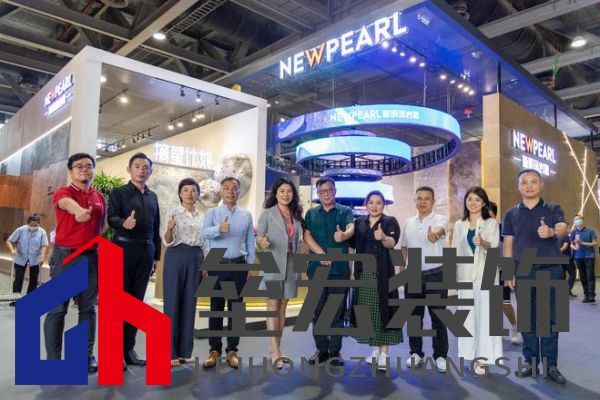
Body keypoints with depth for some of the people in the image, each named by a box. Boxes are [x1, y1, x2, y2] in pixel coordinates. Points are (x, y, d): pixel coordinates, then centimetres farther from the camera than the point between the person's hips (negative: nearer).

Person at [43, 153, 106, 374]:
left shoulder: (100, 197, 11)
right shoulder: (63, 192, -5)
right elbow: (67, 203, -30)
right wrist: (79, 211, -53)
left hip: (92, 257, 4)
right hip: (65, 255, -4)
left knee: (88, 308, 8)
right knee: (58, 309, 0)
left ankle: (87, 356, 16)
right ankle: (53, 359, 8)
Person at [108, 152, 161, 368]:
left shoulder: (153, 197, 15)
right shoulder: (118, 192, 1)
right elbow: (111, 218, -12)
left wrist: (156, 255, 15)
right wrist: (124, 223, -35)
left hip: (145, 252, 5)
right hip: (123, 249, -5)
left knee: (137, 301, 9)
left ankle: (128, 348, 18)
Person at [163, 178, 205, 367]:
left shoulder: (202, 216, 12)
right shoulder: (174, 213, -2)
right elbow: (168, 242, -9)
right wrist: (169, 229, -30)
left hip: (195, 259, 5)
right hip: (176, 257, -4)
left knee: (190, 303, 7)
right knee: (172, 302, -2)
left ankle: (185, 351, 16)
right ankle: (170, 352, 6)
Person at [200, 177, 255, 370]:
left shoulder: (246, 215, 7)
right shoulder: (212, 212, 1)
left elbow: (250, 242, 8)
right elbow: (205, 232, -19)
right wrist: (219, 229, -39)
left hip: (238, 265, 1)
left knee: (236, 308, 5)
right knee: (216, 307, 5)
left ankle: (232, 350, 14)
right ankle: (214, 349, 15)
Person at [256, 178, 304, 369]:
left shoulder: (296, 215, 10)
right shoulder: (267, 214, -2)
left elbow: (297, 241, 15)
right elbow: (258, 237, -5)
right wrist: (262, 242, -27)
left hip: (290, 266, 5)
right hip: (272, 265, -5)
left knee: (282, 308, 9)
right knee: (273, 307, -3)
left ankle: (277, 348, 18)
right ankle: (275, 352, 0)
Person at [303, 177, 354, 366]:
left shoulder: (345, 211, 5)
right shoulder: (311, 213, 12)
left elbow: (351, 228, -15)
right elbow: (307, 236, 0)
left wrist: (344, 235, -39)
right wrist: (321, 254, -15)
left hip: (339, 267, -2)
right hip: (316, 267, 2)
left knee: (337, 311, 3)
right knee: (317, 310, 7)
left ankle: (335, 351, 13)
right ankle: (321, 349, 19)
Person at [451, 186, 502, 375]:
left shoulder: (492, 223, 1)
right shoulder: (459, 225, 10)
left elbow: (494, 246, -13)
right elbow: (455, 251, 10)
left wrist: (483, 243, -34)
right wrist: (453, 273, 5)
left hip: (486, 274, -3)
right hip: (466, 274, 3)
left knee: (485, 314, -4)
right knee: (469, 314, 6)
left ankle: (482, 356, 2)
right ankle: (472, 355, 14)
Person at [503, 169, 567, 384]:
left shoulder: (553, 209, 1)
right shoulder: (511, 213, 5)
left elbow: (563, 228, -19)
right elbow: (508, 244, 5)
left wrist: (551, 232, -43)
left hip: (551, 271, -1)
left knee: (550, 319, 5)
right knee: (527, 319, 8)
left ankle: (551, 365, 16)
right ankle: (531, 362, 19)